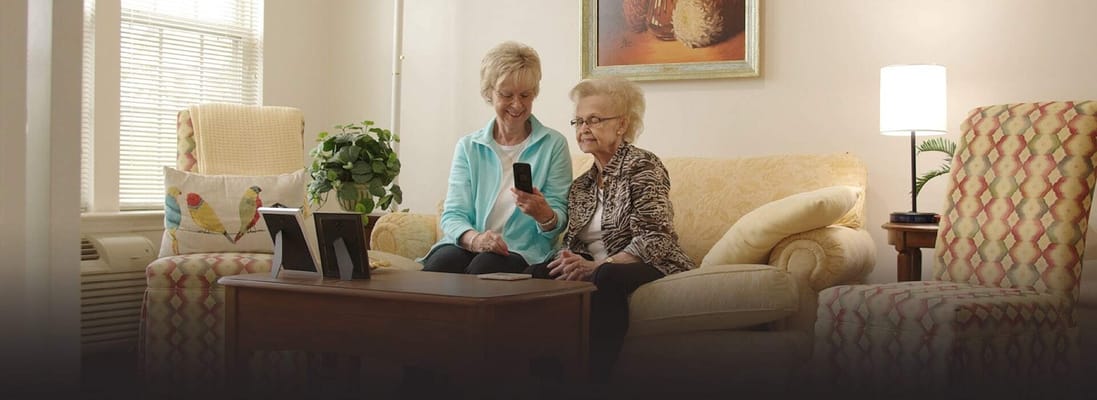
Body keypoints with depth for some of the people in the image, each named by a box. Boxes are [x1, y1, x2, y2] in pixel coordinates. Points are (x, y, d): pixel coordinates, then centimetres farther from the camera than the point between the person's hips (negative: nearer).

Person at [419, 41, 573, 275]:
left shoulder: (554, 144, 6)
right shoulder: (468, 147, 13)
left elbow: (559, 220, 3)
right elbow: (453, 215, 3)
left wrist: (544, 215, -23)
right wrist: (475, 239, -21)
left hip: (523, 252, -1)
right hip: (468, 246, 2)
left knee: (484, 266, -35)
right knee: (439, 264, -33)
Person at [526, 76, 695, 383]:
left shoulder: (641, 166, -4)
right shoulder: (581, 186, 17)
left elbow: (654, 240, -16)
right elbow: (574, 245, 13)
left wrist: (596, 266, -27)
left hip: (649, 267, -6)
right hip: (597, 271, 6)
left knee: (606, 277, -38)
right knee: (540, 274, -21)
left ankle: (594, 379, -36)